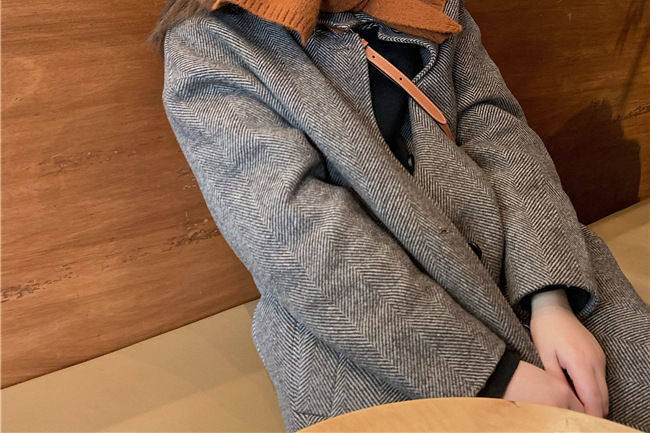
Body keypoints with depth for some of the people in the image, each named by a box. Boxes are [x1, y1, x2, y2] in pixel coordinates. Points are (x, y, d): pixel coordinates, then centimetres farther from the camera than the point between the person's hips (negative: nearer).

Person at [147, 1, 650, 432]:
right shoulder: (205, 42, -4)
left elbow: (497, 134, 2)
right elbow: (300, 237, -16)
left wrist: (552, 301, -13)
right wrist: (491, 374, -18)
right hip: (359, 340, -4)